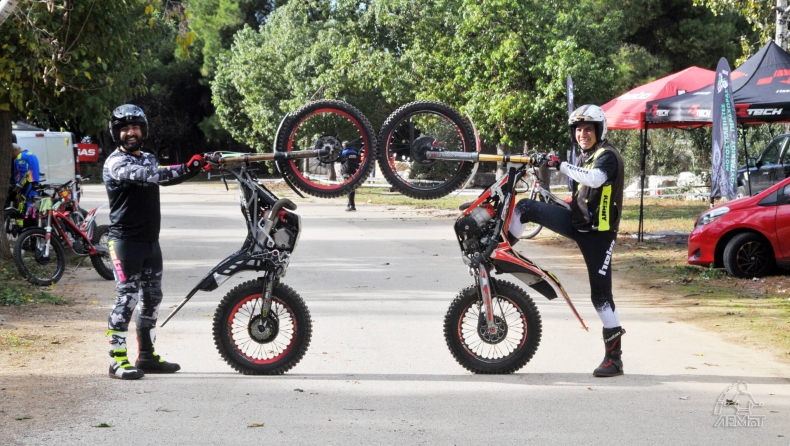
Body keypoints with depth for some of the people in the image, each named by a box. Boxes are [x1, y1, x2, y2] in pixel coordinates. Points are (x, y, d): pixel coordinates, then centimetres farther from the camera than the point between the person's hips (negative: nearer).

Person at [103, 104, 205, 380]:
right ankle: (117, 361, -7)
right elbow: (148, 176, -27)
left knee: (152, 298, 12)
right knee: (127, 299, -10)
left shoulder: (148, 158, 18)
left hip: (150, 240, 8)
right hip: (126, 241, -8)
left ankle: (147, 356, 22)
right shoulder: (116, 163, -11)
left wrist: (195, 168, -10)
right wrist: (186, 168, -33)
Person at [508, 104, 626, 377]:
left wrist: (560, 165, -35)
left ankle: (614, 357, -2)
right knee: (526, 207, -7)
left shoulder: (607, 156, -12)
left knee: (601, 294, -7)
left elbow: (595, 179, -34)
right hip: (577, 222, 8)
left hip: (599, 233, -8)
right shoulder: (583, 157, 16)